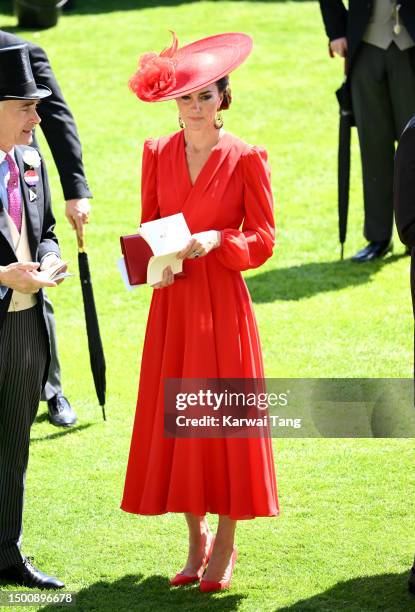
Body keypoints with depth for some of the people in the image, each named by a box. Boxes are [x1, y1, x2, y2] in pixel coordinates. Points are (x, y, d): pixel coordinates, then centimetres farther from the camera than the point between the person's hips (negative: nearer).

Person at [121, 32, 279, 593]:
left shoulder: (246, 158, -5)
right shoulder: (157, 154, 6)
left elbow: (263, 239, -4)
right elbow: (147, 226, 11)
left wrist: (216, 240, -21)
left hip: (223, 300, -4)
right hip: (171, 300, 4)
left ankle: (225, 548, 11)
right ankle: (197, 540, 19)